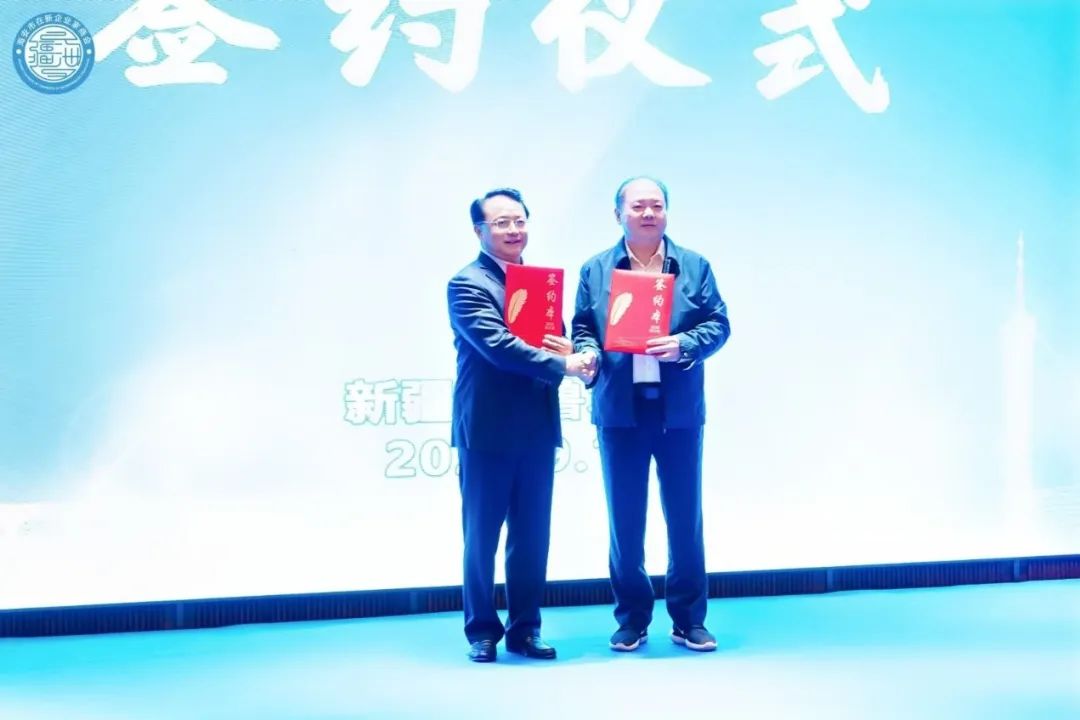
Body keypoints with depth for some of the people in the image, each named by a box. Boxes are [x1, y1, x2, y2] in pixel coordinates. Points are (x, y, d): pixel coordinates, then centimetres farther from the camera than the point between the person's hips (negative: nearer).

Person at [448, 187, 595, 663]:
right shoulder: (467, 284, -7)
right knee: (482, 535, 4)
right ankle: (482, 631, 14)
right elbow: (497, 345, -19)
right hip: (487, 430, -5)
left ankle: (524, 628, 18)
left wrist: (569, 352, -8)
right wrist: (563, 365, -23)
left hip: (538, 429, 6)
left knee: (532, 535, 9)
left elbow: (554, 344, 17)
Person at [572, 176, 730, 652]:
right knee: (625, 519, 5)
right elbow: (583, 327, 7)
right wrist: (588, 353, -15)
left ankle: (689, 619, 15)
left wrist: (684, 344, -17)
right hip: (619, 411, 0)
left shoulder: (694, 267, 7)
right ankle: (631, 618, 16)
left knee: (685, 517, 4)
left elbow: (718, 324, 1)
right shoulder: (595, 271, 8)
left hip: (679, 411, 0)